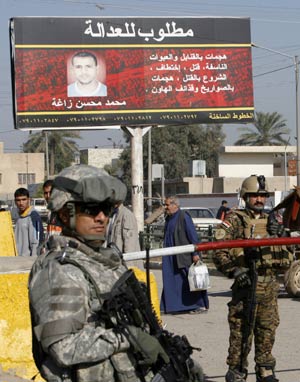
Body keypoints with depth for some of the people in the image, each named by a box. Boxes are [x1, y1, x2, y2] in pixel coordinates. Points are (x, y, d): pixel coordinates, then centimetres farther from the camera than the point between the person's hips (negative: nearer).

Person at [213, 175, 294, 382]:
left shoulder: (272, 222, 17)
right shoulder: (235, 220, 1)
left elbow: (287, 259, 19)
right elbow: (219, 252, -7)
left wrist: (279, 237, 2)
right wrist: (234, 270, -19)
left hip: (269, 287, 5)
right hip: (245, 285, -5)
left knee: (267, 332, 9)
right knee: (240, 332, -6)